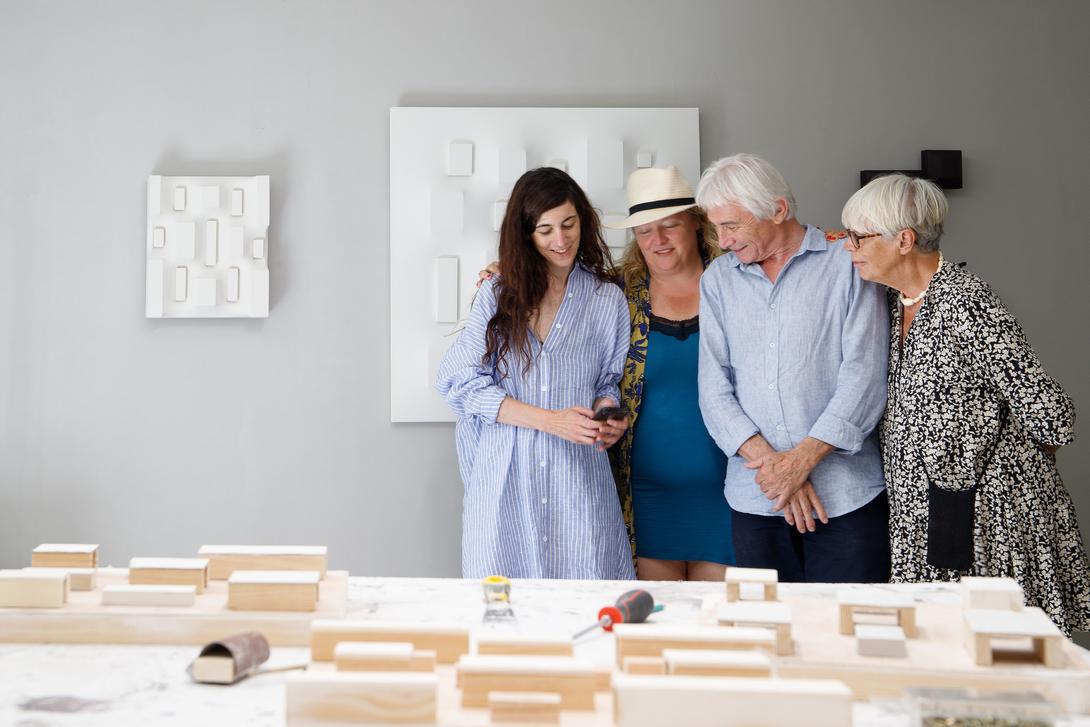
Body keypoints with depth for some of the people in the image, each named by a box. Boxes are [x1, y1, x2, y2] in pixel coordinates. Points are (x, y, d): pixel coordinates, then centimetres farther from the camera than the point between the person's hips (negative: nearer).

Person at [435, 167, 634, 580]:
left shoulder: (607, 300, 9)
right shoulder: (498, 293, 7)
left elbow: (608, 383, 15)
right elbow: (462, 381, -2)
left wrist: (608, 420, -10)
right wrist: (550, 420, -12)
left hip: (576, 477, 0)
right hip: (502, 477, 0)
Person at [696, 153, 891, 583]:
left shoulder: (847, 262, -1)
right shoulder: (717, 280, 10)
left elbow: (865, 375, -8)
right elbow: (714, 389, 4)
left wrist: (800, 460, -14)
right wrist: (770, 462, -10)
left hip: (846, 496, -3)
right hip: (753, 498, 3)